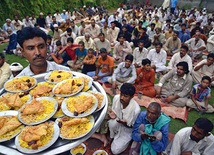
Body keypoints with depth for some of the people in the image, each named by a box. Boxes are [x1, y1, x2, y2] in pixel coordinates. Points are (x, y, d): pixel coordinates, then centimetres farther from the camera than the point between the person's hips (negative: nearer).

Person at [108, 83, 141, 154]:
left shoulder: (136, 109, -34)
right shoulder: (116, 98, -23)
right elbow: (114, 111, -4)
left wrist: (125, 124, -36)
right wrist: (113, 115, -26)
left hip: (127, 130, -3)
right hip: (117, 123, 3)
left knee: (115, 150, -11)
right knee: (112, 123, -33)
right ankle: (112, 137, 1)